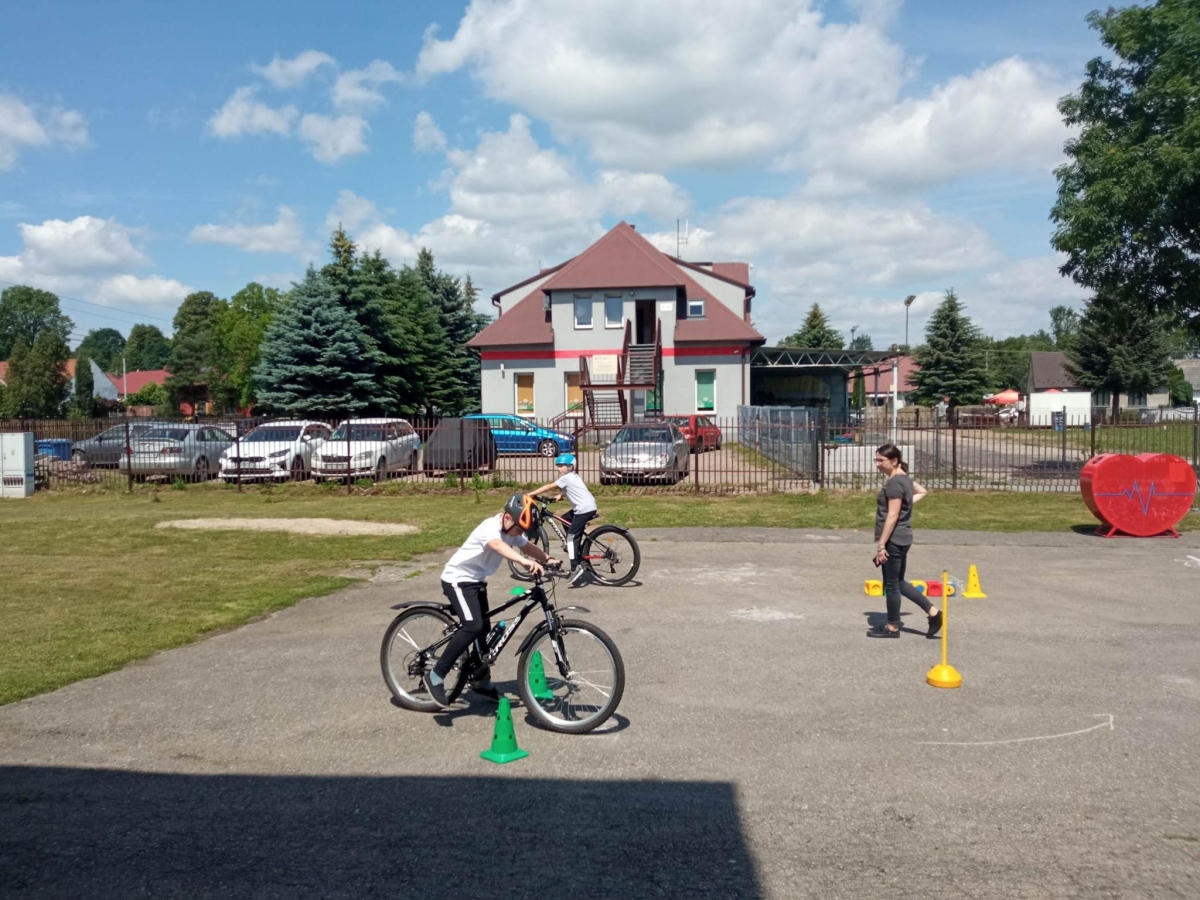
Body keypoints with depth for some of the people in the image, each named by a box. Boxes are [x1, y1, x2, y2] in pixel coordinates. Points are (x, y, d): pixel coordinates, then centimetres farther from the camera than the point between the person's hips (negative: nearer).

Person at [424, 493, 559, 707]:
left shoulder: (511, 530, 0)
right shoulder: (490, 527, -27)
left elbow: (528, 546, 15)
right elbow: (497, 546, -49)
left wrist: (547, 560, -2)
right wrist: (526, 562, -64)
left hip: (476, 580, 9)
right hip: (458, 578, -9)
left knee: (484, 628, 12)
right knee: (473, 626, -24)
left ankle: (480, 679, 31)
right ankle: (436, 675, -16)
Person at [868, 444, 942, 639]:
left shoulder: (894, 483, -18)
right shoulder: (904, 477, 12)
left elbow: (892, 516, -22)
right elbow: (921, 492, 30)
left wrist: (881, 544, -20)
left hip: (893, 541, -10)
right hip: (901, 539, 10)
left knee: (891, 584, 3)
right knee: (899, 583, 18)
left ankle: (892, 627, 15)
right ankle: (933, 612, 19)